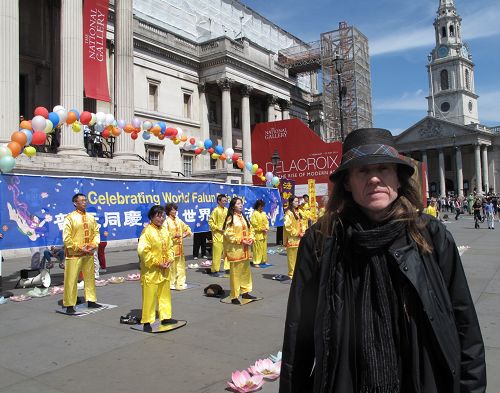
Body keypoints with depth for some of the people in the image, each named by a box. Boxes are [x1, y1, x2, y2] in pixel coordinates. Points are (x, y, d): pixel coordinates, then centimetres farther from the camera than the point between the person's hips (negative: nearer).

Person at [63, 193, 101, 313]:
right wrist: (79, 248, -15)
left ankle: (91, 301, 25)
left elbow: (96, 232, 12)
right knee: (71, 280, -1)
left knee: (90, 277, 13)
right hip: (74, 254, -6)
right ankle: (69, 305, 7)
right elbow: (66, 238, -12)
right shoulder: (70, 218, -9)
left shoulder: (91, 217, 7)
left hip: (89, 254, 6)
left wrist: (94, 244, -5)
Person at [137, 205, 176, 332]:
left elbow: (170, 247, 14)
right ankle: (147, 321, 14)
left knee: (165, 294, 16)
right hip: (151, 270, -7)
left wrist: (170, 260, -2)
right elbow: (143, 251, -22)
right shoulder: (147, 231, -17)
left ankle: (165, 317, 29)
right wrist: (157, 263, -19)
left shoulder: (164, 229, 6)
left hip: (164, 270, 7)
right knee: (149, 296, 2)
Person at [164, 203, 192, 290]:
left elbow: (186, 227, 20)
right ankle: (171, 283, 8)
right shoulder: (166, 221, -9)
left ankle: (180, 282, 20)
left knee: (181, 265, 10)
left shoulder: (178, 220, 11)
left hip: (179, 246, 7)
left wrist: (187, 233, 1)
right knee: (172, 265, -3)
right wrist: (174, 236, -25)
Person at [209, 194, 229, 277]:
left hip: (226, 235, 6)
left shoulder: (227, 210, 8)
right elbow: (210, 222, -11)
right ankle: (215, 270, 8)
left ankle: (227, 268, 20)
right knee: (217, 253, -2)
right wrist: (219, 229, -16)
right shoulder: (215, 211, -10)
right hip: (218, 236, -6)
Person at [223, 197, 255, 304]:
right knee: (235, 272, -4)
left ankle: (245, 292, 27)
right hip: (235, 249, -8)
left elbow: (250, 230, 18)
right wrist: (241, 241, -18)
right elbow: (228, 234, -16)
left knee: (246, 270, 15)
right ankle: (234, 296, 3)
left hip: (245, 249, 8)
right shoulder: (231, 218, -10)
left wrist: (251, 239, -1)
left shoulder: (243, 217, 13)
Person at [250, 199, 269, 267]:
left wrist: (267, 228, -4)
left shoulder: (264, 213, 13)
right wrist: (261, 229, -14)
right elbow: (254, 224, -14)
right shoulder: (254, 213, -9)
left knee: (264, 247, 12)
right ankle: (256, 262, -2)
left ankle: (263, 260, 22)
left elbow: (267, 221, 14)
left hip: (264, 234, 7)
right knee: (257, 248, -6)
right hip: (257, 234, -7)